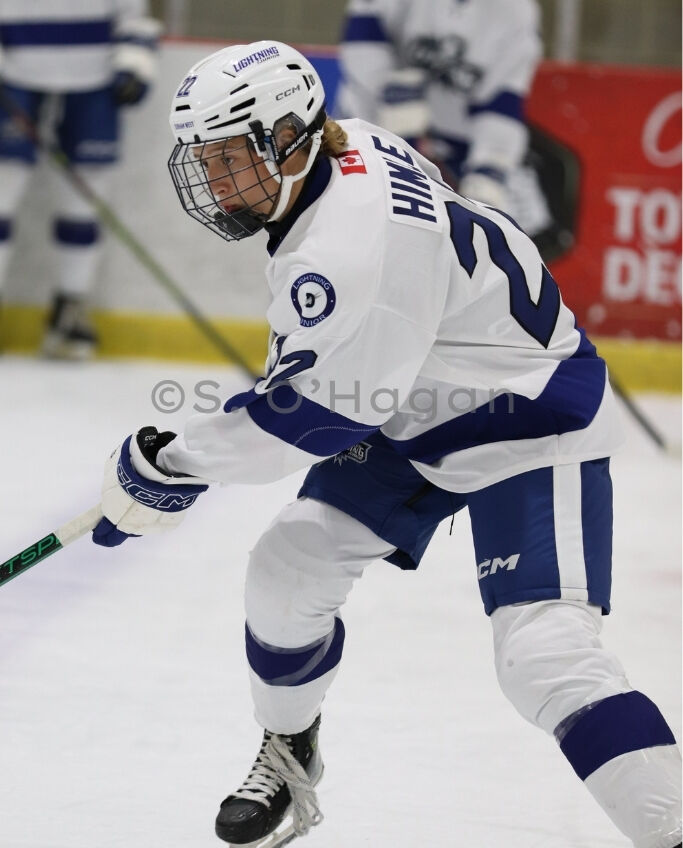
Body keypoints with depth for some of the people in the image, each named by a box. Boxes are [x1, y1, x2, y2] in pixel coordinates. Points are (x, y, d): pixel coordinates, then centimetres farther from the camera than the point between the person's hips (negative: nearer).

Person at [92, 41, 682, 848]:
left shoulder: (350, 249, -34)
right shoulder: (345, 147, -5)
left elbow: (307, 414, -28)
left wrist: (168, 462, -18)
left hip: (532, 421, -10)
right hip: (412, 409, 10)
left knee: (545, 652, -23)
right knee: (289, 568, 6)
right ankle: (288, 765, 27)